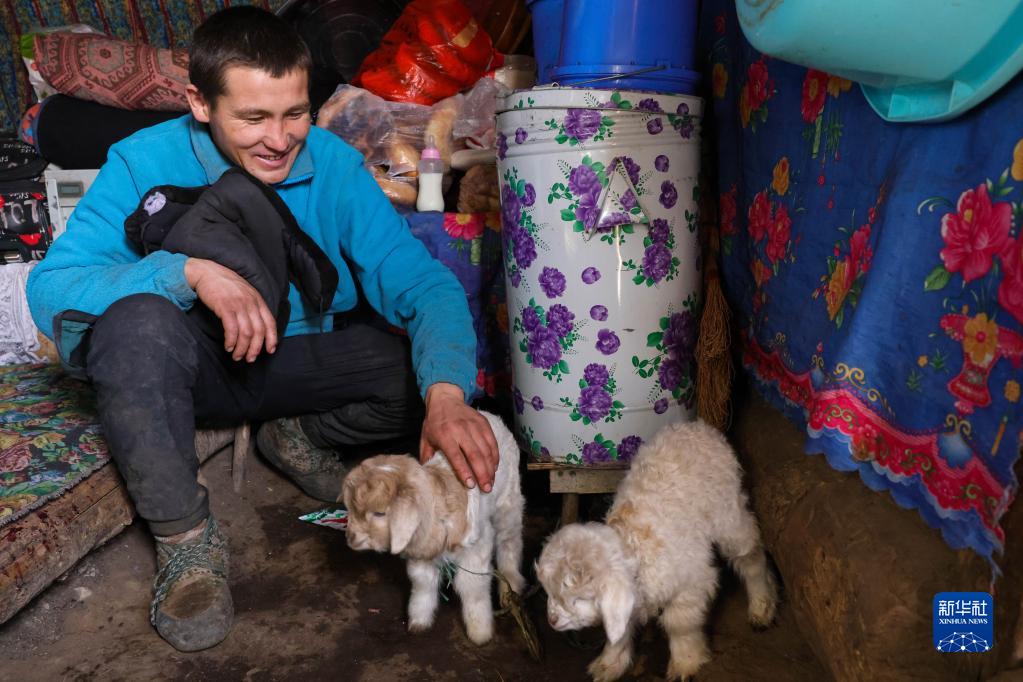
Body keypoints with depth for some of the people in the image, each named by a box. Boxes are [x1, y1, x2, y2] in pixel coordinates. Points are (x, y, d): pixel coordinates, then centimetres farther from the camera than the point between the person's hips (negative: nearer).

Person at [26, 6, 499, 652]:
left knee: (437, 369, -20)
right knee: (138, 317, -35)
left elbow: (422, 282, -22)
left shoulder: (333, 164, -13)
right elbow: (49, 289, -23)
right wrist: (187, 269, -39)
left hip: (300, 358, 2)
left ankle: (300, 436, 7)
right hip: (190, 368, -1)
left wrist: (447, 395, -40)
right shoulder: (144, 163, -16)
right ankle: (184, 536, -15)